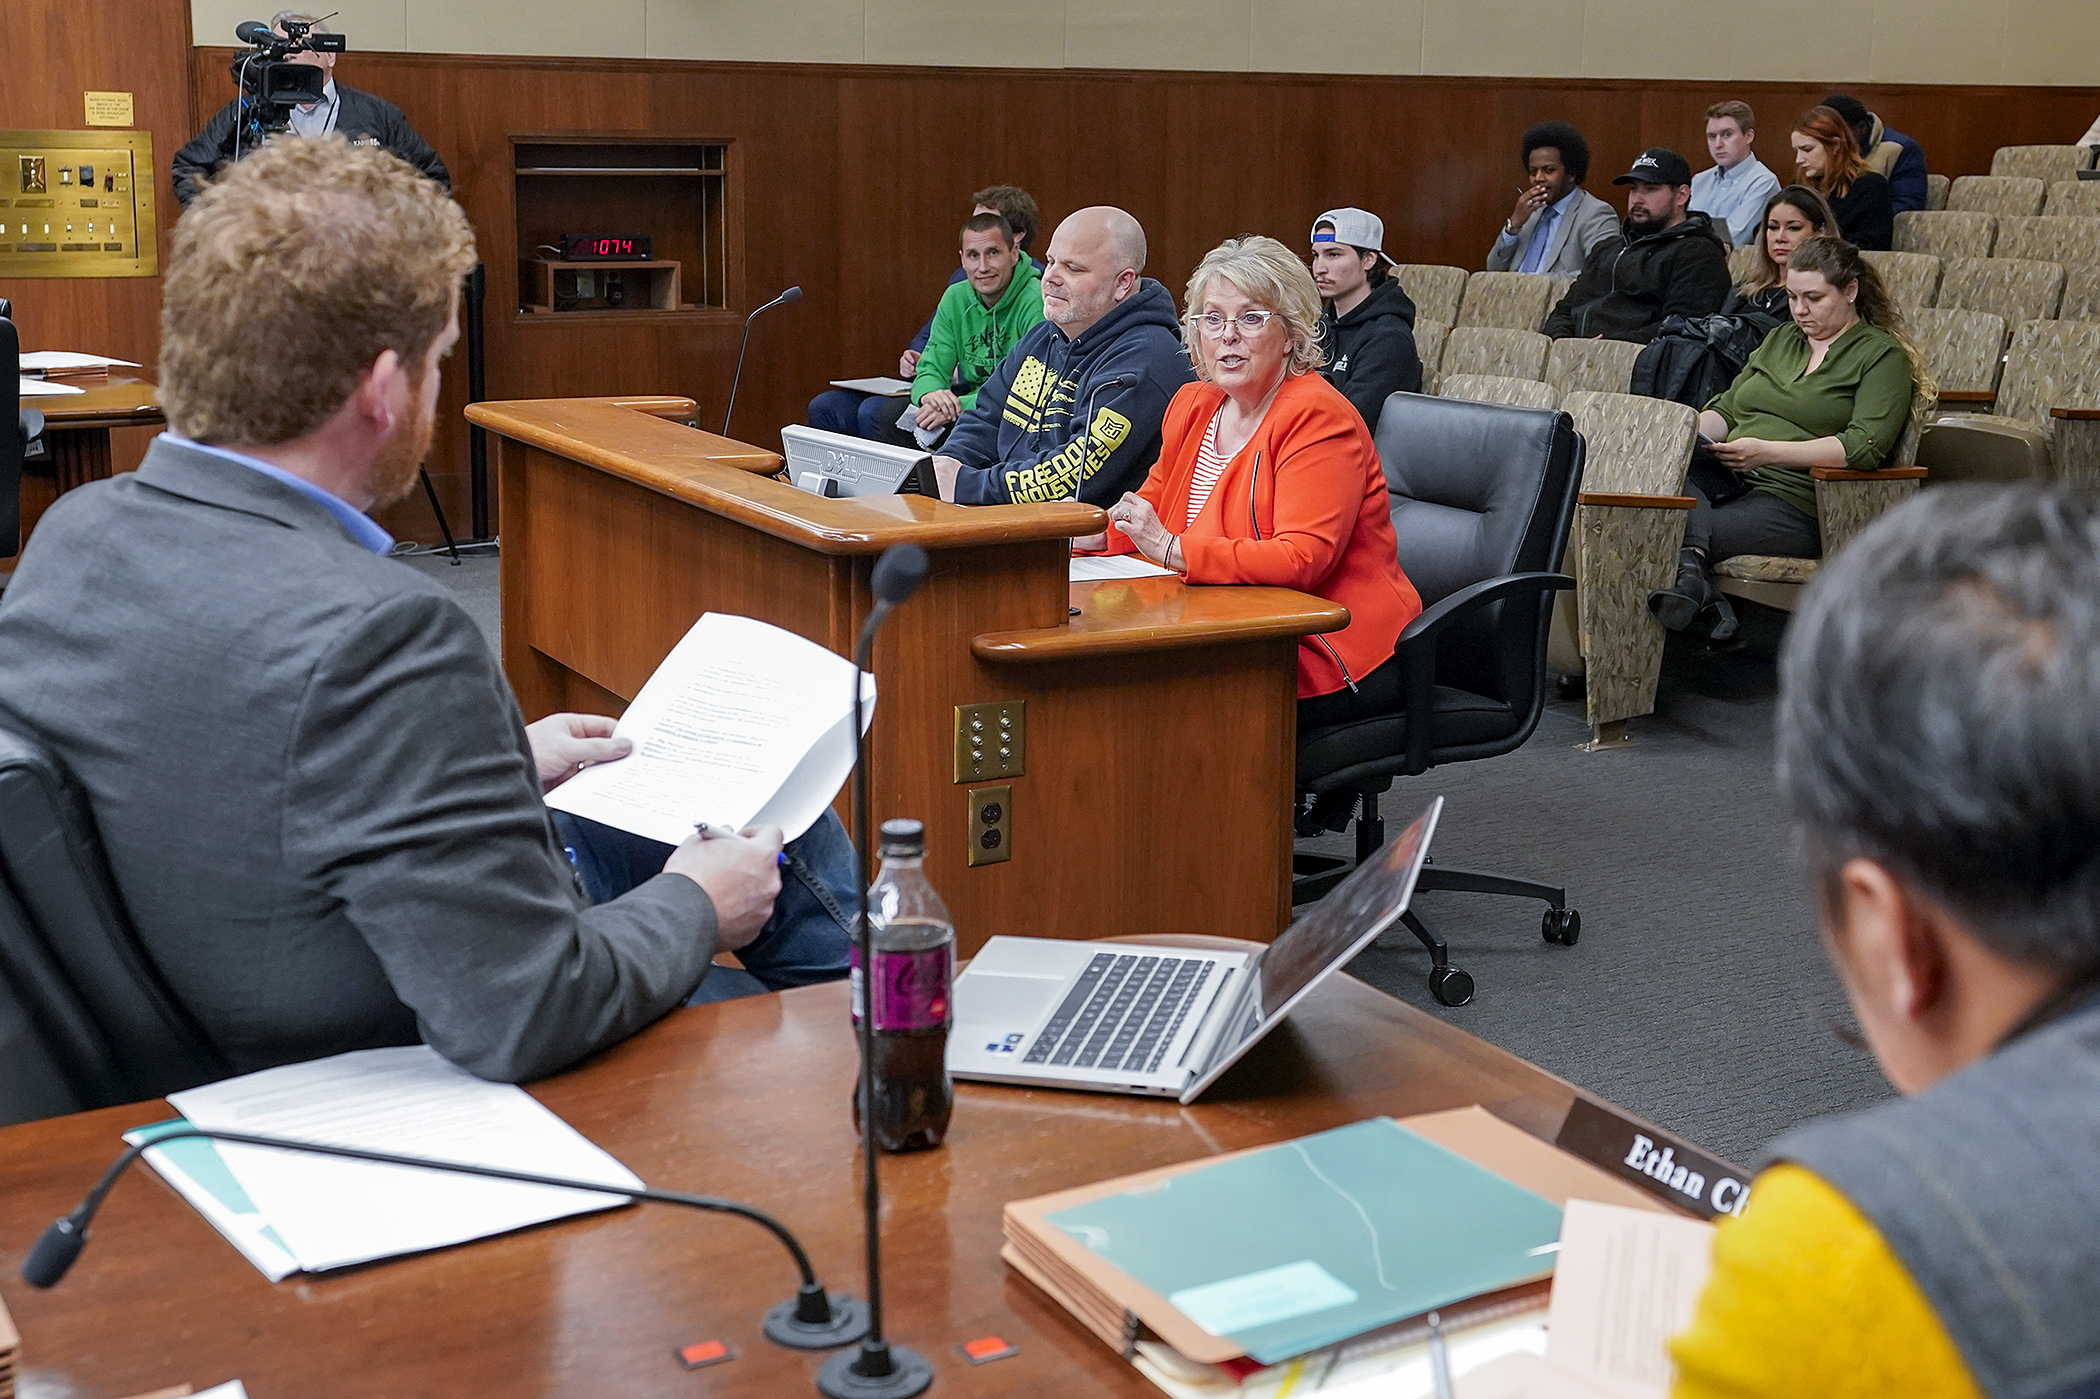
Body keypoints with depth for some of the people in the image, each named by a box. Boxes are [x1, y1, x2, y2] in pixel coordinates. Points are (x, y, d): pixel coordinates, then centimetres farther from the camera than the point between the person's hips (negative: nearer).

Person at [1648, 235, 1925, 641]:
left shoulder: (1883, 356, 3)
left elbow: (1864, 447, -12)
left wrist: (1768, 451, -22)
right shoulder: (1780, 339, 27)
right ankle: (1692, 568, -52)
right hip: (1727, 479, 6)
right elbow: (1726, 408, 27)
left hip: (1797, 499, -6)